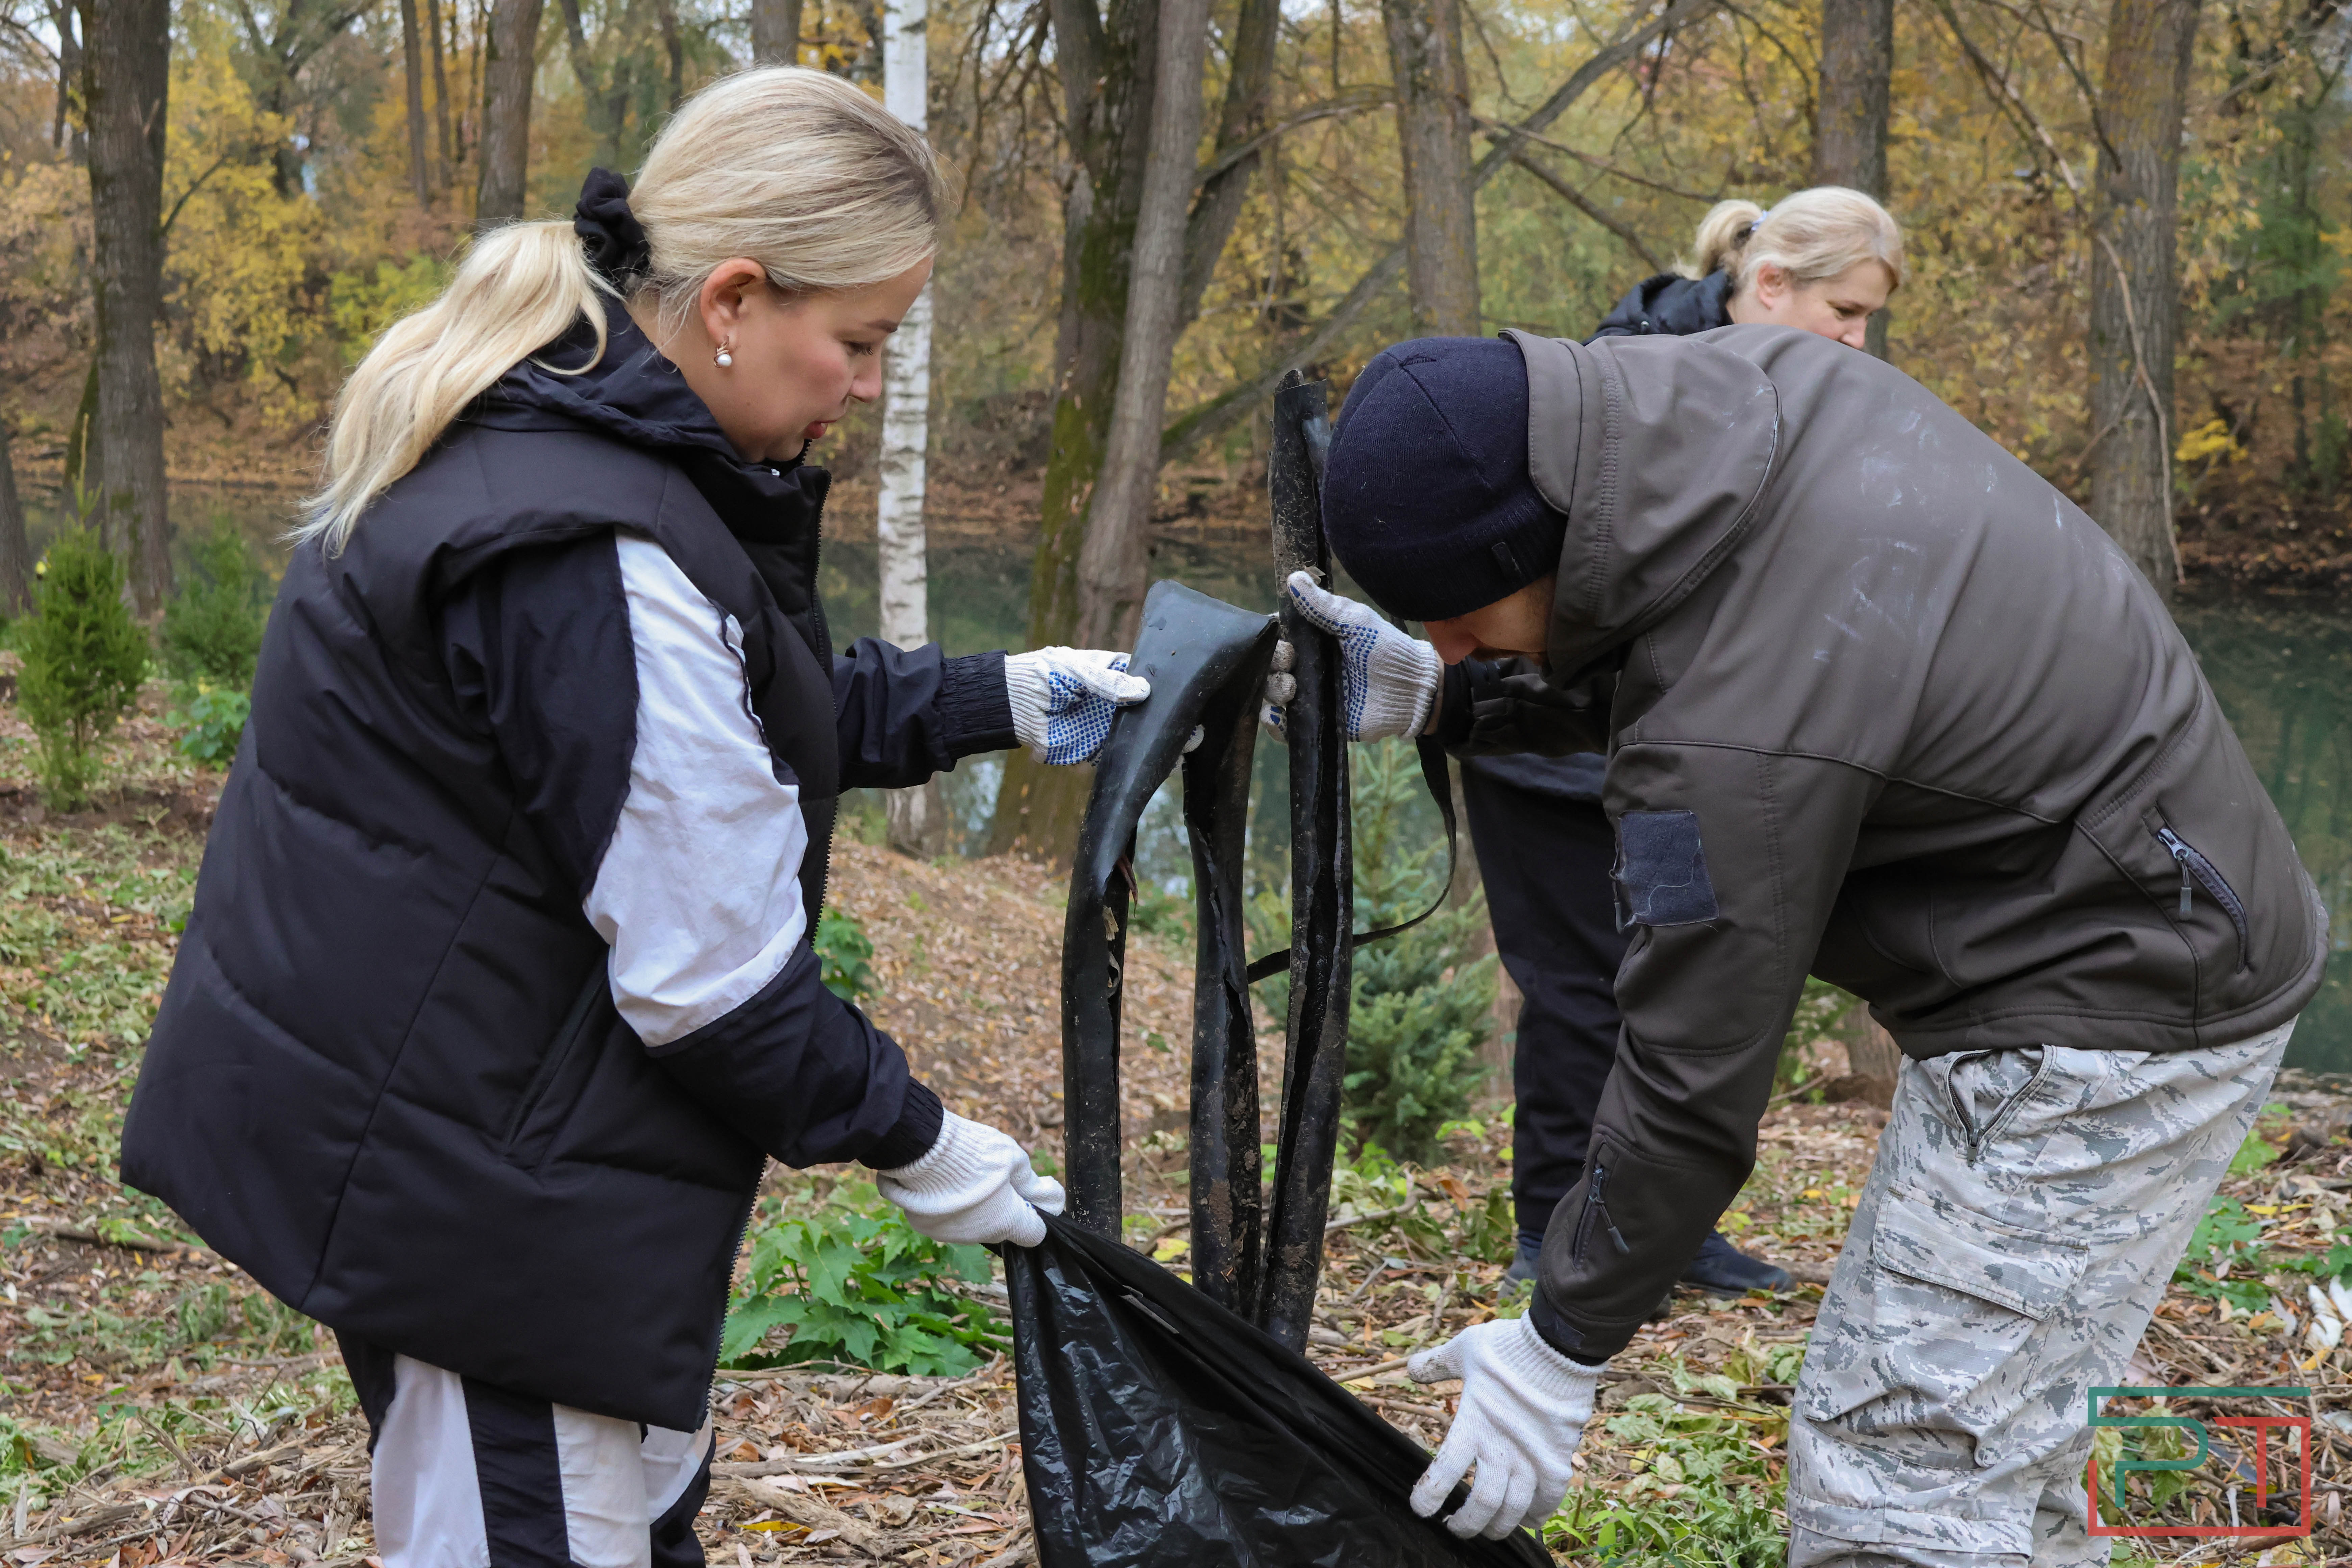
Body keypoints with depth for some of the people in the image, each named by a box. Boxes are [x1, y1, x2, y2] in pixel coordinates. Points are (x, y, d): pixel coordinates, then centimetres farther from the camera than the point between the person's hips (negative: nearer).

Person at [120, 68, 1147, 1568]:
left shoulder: (536, 432, 5)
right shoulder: (595, 559, -28)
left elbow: (743, 701, 20)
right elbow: (708, 969, -23)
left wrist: (991, 701, 13)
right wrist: (914, 1144, -10)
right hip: (464, 1171, -11)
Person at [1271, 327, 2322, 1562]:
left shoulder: (1734, 738, -33)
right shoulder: (1760, 381, -7)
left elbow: (1694, 1085, -22)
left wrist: (1561, 1347, -9)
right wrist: (1432, 695, 2)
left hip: (2102, 1025, -10)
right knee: (1994, 1437, 20)